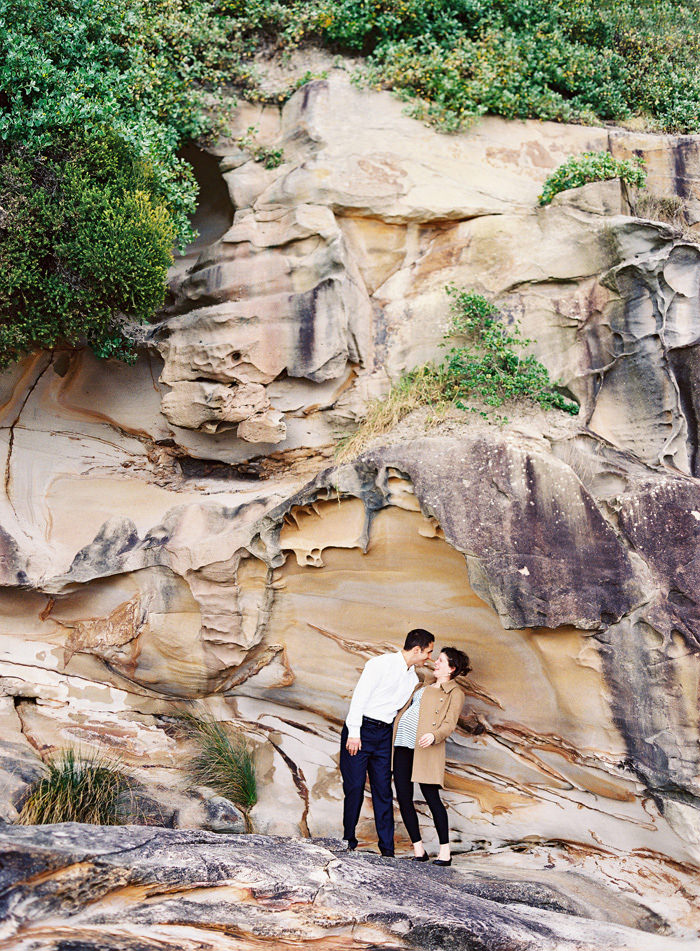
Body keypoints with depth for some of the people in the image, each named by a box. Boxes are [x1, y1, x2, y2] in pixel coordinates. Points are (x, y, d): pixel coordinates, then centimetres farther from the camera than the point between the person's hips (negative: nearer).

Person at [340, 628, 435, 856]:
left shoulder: (412, 677, 13)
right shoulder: (382, 663, -10)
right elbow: (360, 696, -13)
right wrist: (354, 733, -17)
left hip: (384, 734, 6)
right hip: (360, 729, -6)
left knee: (383, 789, 2)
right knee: (354, 787, -5)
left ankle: (387, 848, 3)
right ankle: (348, 841, 6)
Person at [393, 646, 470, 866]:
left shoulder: (455, 693, 3)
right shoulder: (423, 686, 25)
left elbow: (449, 724, -10)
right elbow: (405, 706, 36)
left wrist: (434, 735, -27)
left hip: (425, 748, -7)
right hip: (402, 744, 7)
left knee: (431, 796, -9)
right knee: (403, 797, 1)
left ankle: (445, 851, -1)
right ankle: (419, 850, 8)